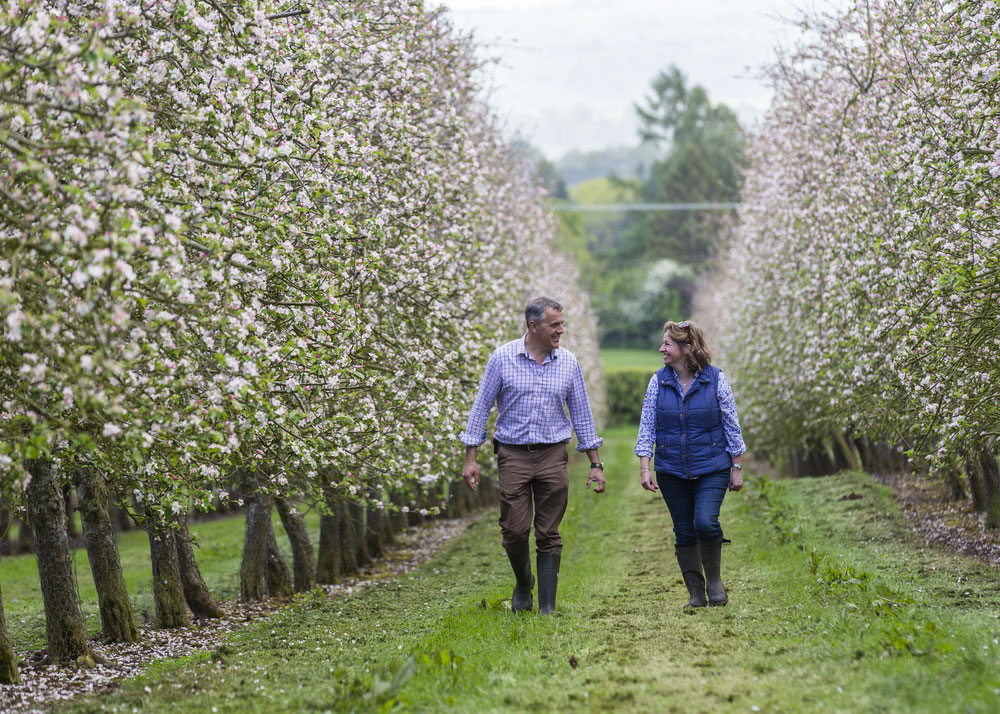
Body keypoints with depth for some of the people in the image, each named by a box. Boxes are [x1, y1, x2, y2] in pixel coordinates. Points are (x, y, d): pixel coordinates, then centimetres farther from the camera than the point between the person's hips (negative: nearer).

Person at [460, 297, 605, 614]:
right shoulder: (502, 358, -3)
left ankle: (547, 606, 4)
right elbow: (481, 407, 2)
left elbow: (581, 415, 10)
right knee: (514, 531, -3)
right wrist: (470, 458, -2)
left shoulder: (568, 362, 4)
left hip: (553, 456, 1)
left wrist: (595, 463, 7)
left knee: (549, 534, 0)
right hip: (513, 455, -1)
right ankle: (523, 585, 25)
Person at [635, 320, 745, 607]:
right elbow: (647, 426, 3)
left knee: (705, 522, -19)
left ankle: (714, 579, 4)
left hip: (711, 468, -3)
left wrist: (737, 468, 1)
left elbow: (732, 426, 1)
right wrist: (644, 468, -5)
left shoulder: (716, 380, -4)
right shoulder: (658, 382, 2)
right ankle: (696, 593, 14)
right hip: (672, 472, 3)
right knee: (684, 532, 4)